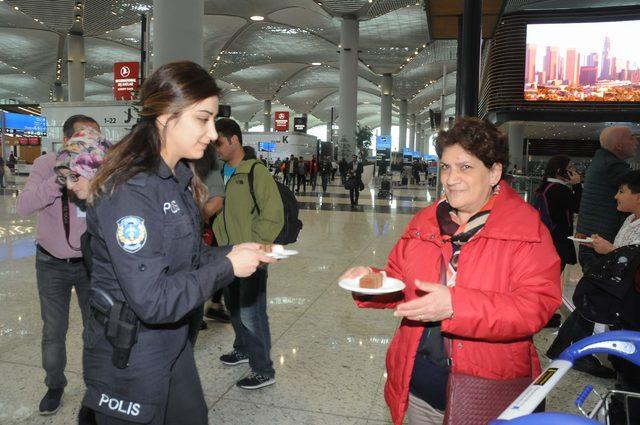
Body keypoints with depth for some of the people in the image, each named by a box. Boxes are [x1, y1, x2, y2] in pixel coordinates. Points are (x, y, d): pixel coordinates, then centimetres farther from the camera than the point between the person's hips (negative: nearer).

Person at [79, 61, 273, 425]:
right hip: (130, 357, -8)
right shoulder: (130, 191, -26)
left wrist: (230, 253, -5)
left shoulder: (178, 177, 2)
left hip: (173, 342, 8)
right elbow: (153, 301, -28)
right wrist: (227, 267, -20)